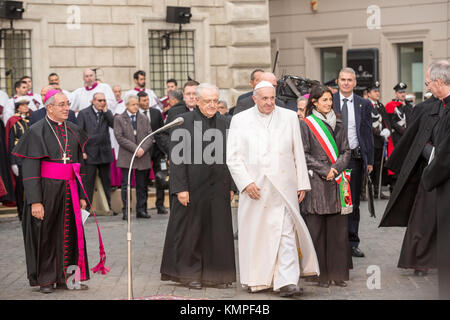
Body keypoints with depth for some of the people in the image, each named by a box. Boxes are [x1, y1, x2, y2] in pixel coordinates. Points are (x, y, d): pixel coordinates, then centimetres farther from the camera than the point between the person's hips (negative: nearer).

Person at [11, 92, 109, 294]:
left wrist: (82, 195, 10)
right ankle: (45, 279, 12)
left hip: (69, 191, 5)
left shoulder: (74, 131, 11)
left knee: (69, 233, 7)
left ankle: (65, 277, 16)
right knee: (45, 235, 2)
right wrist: (35, 201, -18)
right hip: (46, 191, -5)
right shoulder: (37, 132, -7)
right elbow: (30, 169, -11)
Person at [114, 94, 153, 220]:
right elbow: (120, 137, -8)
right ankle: (126, 211, 0)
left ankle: (141, 210, 12)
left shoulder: (144, 119, 13)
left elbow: (150, 136, 6)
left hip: (143, 157, 3)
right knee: (126, 185, -3)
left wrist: (143, 149, -11)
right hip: (126, 158, -3)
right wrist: (135, 148, -14)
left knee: (142, 185, 6)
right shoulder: (119, 119, 2)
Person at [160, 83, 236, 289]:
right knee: (191, 231, 4)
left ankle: (216, 274, 17)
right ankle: (190, 273, 16)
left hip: (218, 189, 4)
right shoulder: (184, 123, -5)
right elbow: (176, 158, -8)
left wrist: (231, 187, 8)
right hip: (193, 187, -4)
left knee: (218, 232, 7)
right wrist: (180, 188, -14)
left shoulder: (224, 124, 9)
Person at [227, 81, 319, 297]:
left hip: (283, 188, 0)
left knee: (286, 233, -8)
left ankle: (287, 282, -11)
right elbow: (233, 157, 2)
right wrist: (246, 183, -9)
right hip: (254, 188, 0)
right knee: (255, 233, 5)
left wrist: (302, 183, 7)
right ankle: (257, 280, 19)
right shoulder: (240, 121, 5)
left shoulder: (289, 118, 8)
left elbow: (298, 154, 11)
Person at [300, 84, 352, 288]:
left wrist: (335, 169, -6)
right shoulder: (305, 125, 1)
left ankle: (338, 273, 7)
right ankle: (321, 274, 2)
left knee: (338, 229, 2)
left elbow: (346, 151, 11)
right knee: (316, 229, -3)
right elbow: (303, 154, -3)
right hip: (315, 182, -4)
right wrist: (324, 170, -11)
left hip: (336, 182, 4)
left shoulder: (338, 125, 15)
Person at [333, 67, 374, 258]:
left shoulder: (364, 105, 8)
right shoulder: (329, 102, 3)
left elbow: (368, 133, 8)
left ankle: (352, 243, 12)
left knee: (353, 203, 6)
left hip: (355, 158, 2)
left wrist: (370, 160, 4)